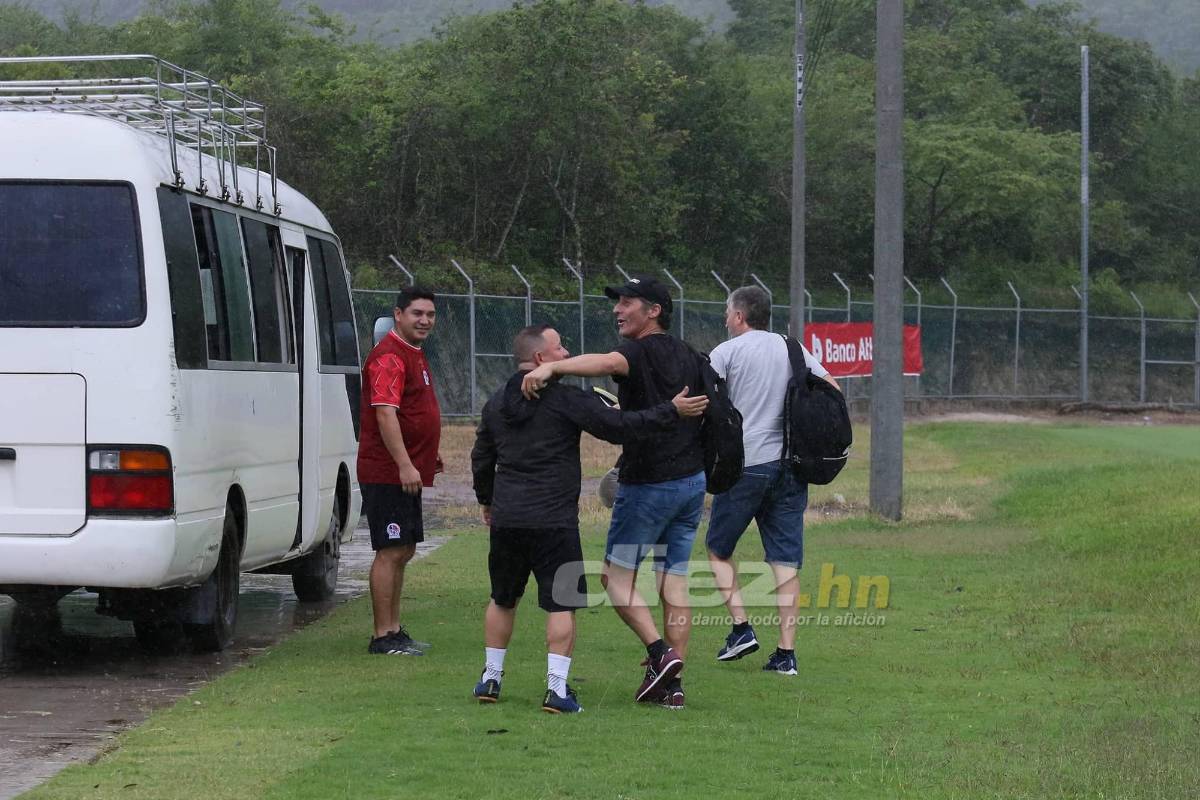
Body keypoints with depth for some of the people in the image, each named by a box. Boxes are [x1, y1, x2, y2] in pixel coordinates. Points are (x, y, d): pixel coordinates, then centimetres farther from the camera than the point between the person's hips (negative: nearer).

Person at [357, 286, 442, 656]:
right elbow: (385, 413, -24)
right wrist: (405, 465, -29)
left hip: (407, 472, 11)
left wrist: (427, 456, 28)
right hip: (388, 472, -11)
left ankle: (394, 630, 22)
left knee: (404, 550, 14)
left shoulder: (414, 354, 18)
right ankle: (383, 637, -7)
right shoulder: (390, 356, -16)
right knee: (392, 551, -9)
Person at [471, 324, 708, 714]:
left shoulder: (496, 403, 11)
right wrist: (672, 411, -6)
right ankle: (557, 688, -7)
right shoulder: (565, 399, -10)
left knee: (503, 600, 20)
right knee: (561, 605, 0)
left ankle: (490, 679, 24)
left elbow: (481, 458, 20)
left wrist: (487, 500, 36)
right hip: (554, 521, -6)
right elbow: (619, 426, -13)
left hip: (506, 520, 6)